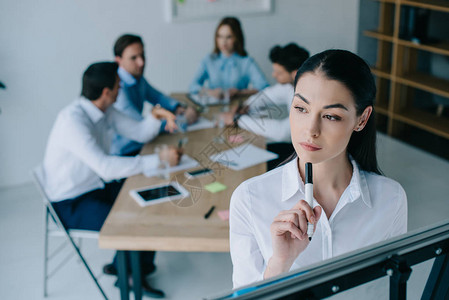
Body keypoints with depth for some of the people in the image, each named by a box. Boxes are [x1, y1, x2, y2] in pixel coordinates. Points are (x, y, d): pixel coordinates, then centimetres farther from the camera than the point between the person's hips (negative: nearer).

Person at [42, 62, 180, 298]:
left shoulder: (104, 111, -1)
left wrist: (155, 117, -14)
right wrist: (159, 160, -36)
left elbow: (140, 133, 8)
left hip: (99, 186, 9)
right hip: (71, 204, -9)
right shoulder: (72, 121, -28)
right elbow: (106, 167, -38)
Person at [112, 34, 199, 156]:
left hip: (140, 145, 8)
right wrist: (184, 119, -20)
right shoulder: (118, 87, -22)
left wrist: (178, 108, 2)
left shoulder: (138, 78, 5)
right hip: (124, 155, -8)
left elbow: (157, 96, 24)